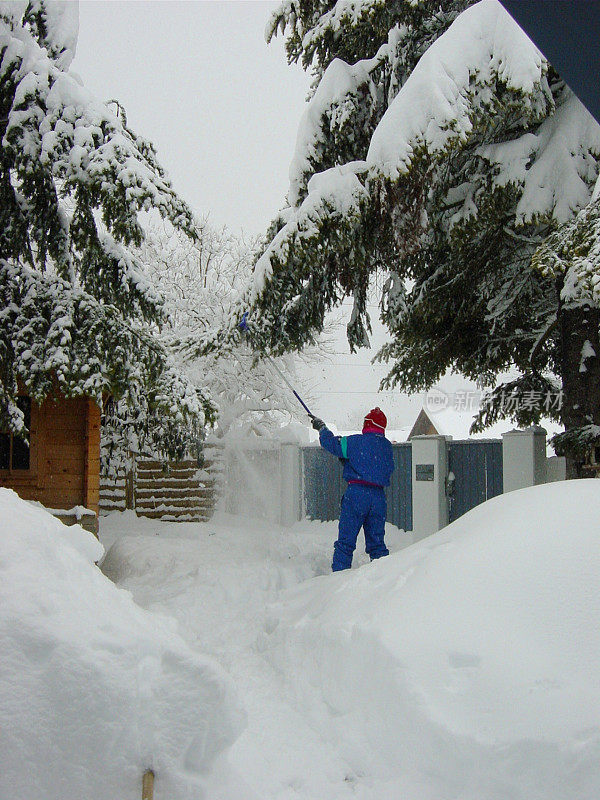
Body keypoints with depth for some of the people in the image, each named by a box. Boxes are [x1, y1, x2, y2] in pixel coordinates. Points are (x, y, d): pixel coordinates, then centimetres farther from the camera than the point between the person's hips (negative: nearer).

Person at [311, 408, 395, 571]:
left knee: (345, 541, -1)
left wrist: (322, 428, 23)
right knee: (377, 542, 13)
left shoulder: (356, 442, -6)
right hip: (379, 496, 5)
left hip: (356, 492, -5)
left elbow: (330, 443, 2)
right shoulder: (387, 446, 10)